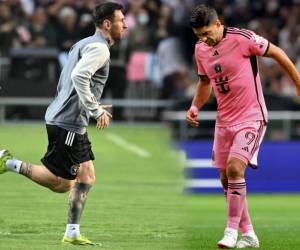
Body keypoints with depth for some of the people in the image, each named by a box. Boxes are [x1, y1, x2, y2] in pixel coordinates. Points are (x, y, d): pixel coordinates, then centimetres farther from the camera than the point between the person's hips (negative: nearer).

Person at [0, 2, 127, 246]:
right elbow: (79, 76, -28)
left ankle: (72, 233, 11)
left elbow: (65, 82, 24)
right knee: (61, 184, -6)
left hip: (61, 117, 11)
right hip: (68, 123, -11)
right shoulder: (99, 48, -12)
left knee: (87, 177, 10)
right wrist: (96, 110, -23)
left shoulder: (85, 44, 19)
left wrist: (93, 107, 24)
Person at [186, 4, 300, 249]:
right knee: (226, 179, 7)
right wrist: (195, 106, 3)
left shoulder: (242, 38, -17)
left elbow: (277, 53, -6)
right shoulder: (200, 49, 3)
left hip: (251, 118, -7)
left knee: (234, 169, -22)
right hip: (224, 120, 7)